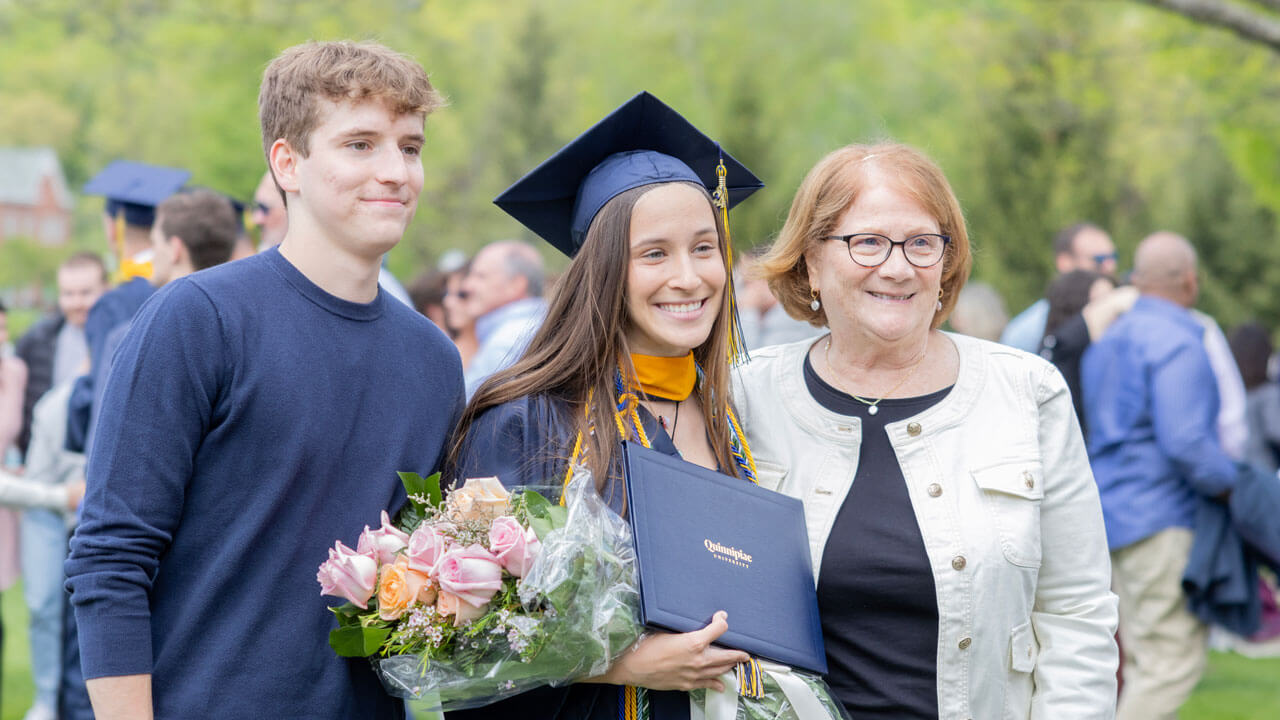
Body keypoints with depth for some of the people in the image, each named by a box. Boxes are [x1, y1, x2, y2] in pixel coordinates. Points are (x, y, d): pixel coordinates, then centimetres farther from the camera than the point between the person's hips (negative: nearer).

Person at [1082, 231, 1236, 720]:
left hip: (1113, 515, 9)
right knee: (1174, 659, -8)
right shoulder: (1177, 343, -13)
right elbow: (1184, 441, -22)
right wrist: (1231, 485, -7)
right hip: (1159, 520, -9)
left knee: (1145, 658, 11)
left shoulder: (1107, 341, 15)